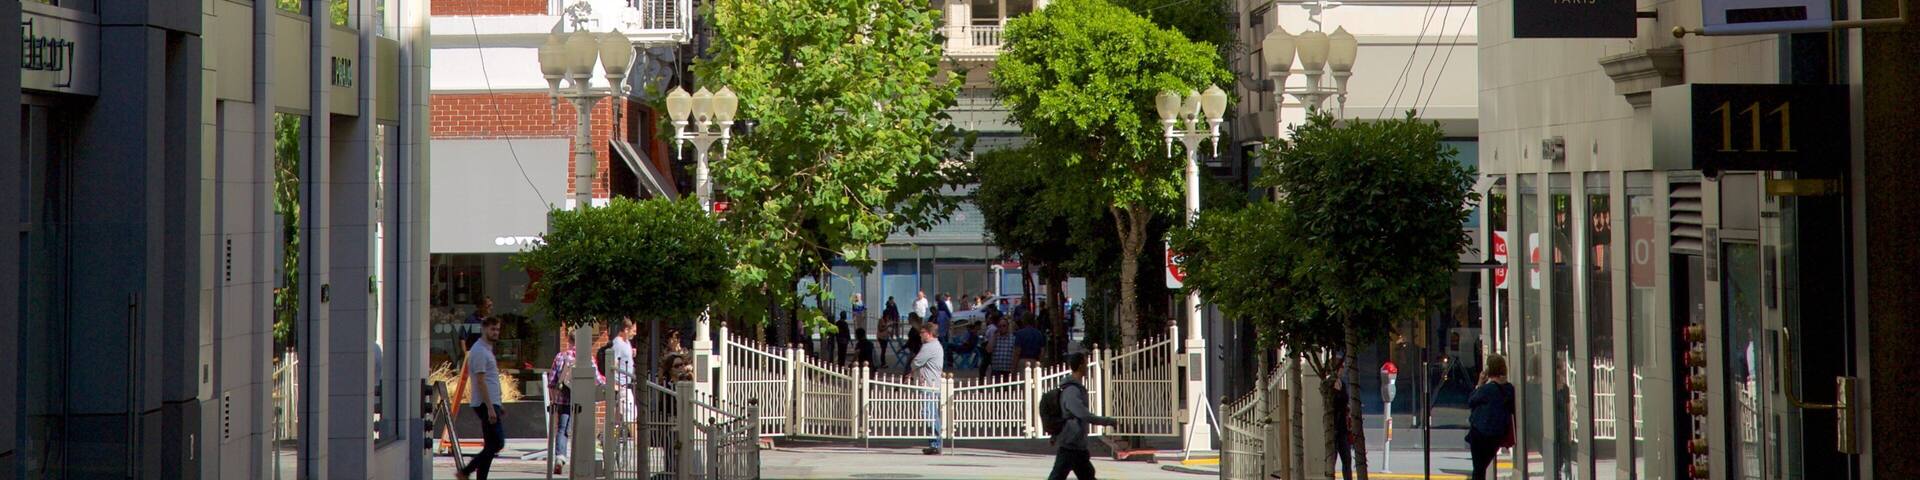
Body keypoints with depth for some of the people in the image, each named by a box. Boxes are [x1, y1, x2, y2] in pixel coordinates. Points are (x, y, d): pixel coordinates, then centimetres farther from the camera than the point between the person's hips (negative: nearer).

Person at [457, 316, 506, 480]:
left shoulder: (487, 350, 19)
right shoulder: (479, 351, -13)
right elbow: (480, 381, -20)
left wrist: (498, 406, 24)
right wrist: (490, 408, -24)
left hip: (491, 404, 10)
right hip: (486, 404, -10)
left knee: (492, 445, 9)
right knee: (496, 443, -12)